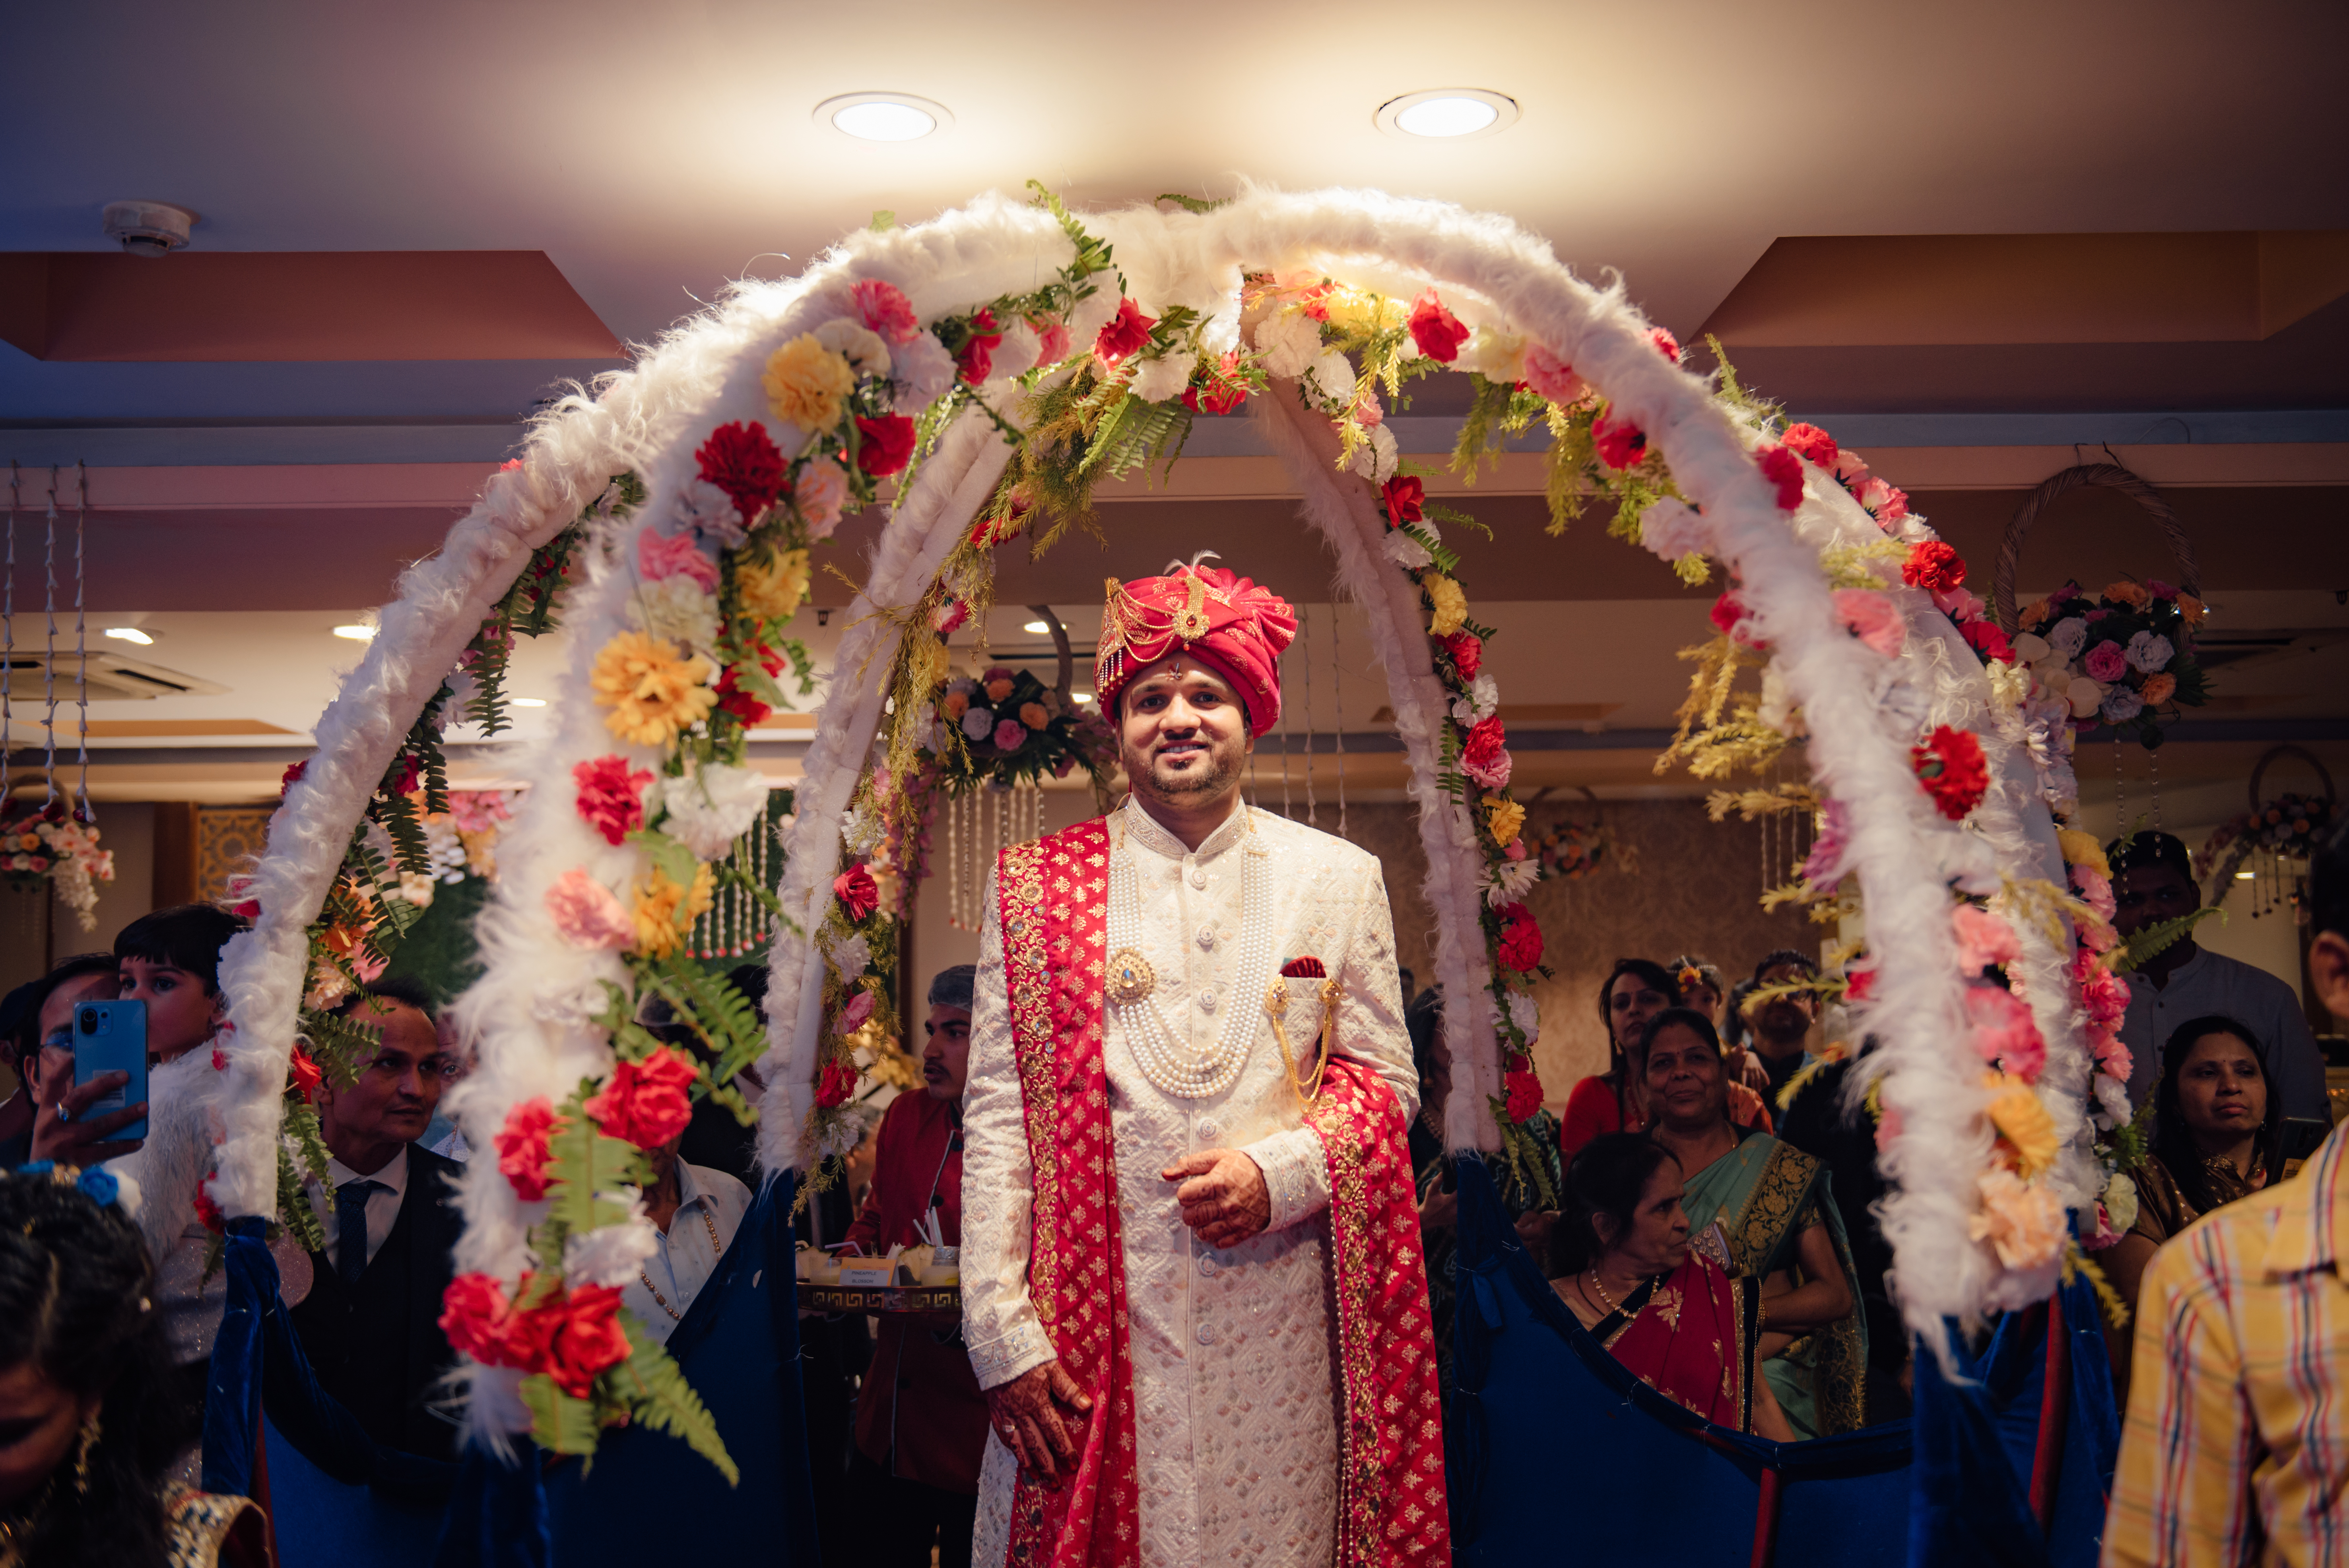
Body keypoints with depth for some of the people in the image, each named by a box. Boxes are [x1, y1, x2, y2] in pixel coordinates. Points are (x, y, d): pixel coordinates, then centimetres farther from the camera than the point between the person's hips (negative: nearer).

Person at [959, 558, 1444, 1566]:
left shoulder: (1339, 879, 7)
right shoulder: (1036, 885, 3)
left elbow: (1387, 1079, 9)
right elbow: (997, 1115, 0)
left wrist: (1281, 1171, -11)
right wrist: (1002, 1334, -7)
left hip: (1275, 1324, 1)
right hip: (1093, 1315, -1)